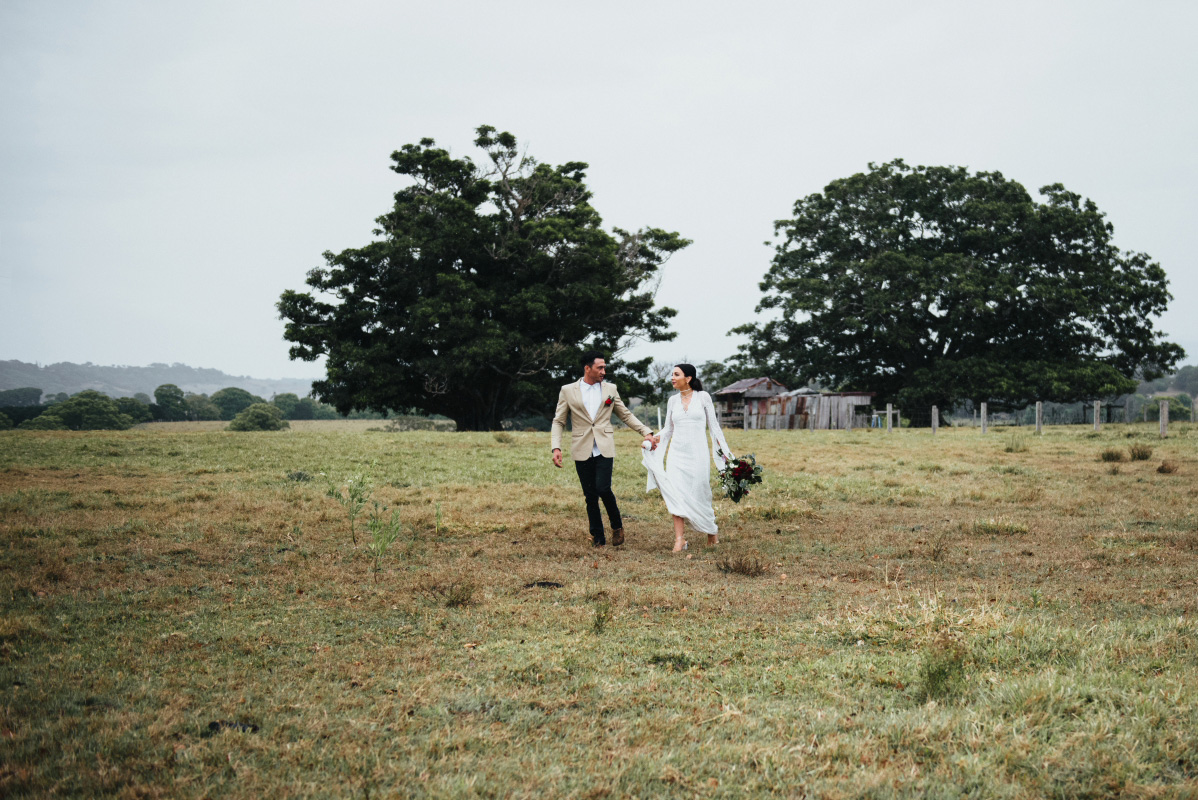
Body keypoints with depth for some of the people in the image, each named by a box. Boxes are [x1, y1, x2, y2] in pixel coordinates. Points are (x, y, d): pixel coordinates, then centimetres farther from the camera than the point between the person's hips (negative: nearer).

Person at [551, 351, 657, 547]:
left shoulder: (610, 389, 9)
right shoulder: (568, 391, 4)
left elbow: (626, 415, 17)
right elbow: (558, 422, 5)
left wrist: (646, 432, 7)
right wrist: (556, 448, -8)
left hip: (604, 449, 0)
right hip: (582, 451, 0)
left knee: (603, 488, -16)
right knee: (590, 496, 2)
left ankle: (617, 525, 8)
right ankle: (598, 537, 14)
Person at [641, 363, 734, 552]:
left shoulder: (703, 397, 0)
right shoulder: (673, 400, 9)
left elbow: (713, 426, 3)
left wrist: (725, 451, 0)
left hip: (697, 453, -3)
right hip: (677, 452, 3)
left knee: (699, 495, 1)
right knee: (676, 494, -9)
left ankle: (712, 530, 27)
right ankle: (679, 539, -8)